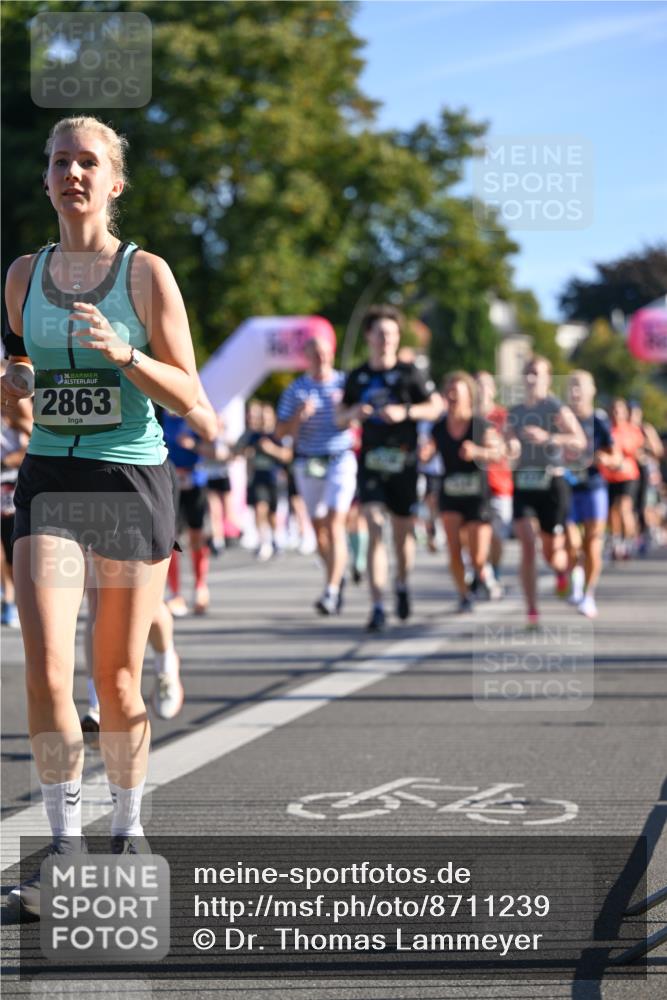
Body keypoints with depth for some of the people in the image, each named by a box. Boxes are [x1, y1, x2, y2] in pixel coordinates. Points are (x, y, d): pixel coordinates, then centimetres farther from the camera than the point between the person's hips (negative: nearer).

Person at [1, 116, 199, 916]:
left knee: (117, 678, 6)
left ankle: (128, 827, 26)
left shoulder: (146, 273, -2)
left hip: (132, 481, -2)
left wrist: (125, 354, -21)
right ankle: (65, 843, -4)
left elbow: (187, 397, -4)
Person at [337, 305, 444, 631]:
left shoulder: (410, 373, 0)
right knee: (375, 529, -12)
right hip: (370, 462, 1)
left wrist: (404, 412, -15)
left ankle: (402, 585, 39)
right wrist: (353, 413, -7)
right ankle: (378, 607, -17)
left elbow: (437, 406, 0)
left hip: (403, 462, -1)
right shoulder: (357, 377, 8)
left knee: (403, 531, 10)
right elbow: (340, 417, 16)